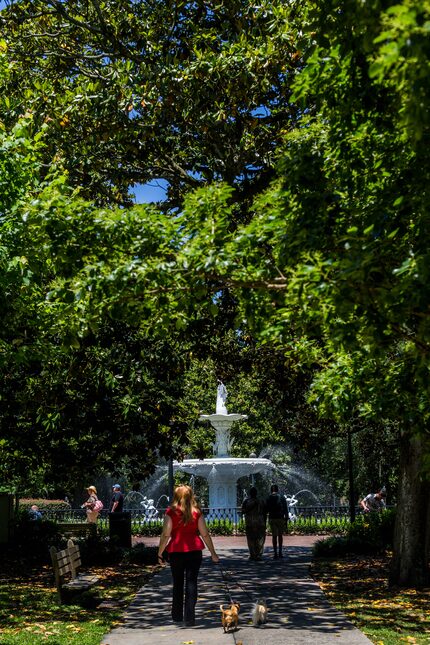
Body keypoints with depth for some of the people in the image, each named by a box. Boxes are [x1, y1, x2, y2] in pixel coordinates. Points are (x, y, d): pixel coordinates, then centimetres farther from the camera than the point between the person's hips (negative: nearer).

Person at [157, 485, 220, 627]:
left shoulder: (171, 512, -4)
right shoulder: (196, 512, 2)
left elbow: (166, 535, -7)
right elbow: (205, 534, 3)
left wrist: (160, 553, 3)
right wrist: (213, 553, 11)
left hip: (176, 551, 0)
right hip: (194, 551, 0)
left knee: (177, 584, 15)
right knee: (191, 583, 3)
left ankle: (177, 616, 26)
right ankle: (189, 619, -1)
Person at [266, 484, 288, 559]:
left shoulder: (269, 498, 3)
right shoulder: (282, 497, 3)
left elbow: (266, 510, 1)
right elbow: (286, 509, -1)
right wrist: (286, 520, 2)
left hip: (272, 519, 0)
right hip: (281, 518, 0)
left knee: (274, 536, 4)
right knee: (280, 535, 15)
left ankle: (275, 553, -3)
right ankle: (280, 552, 12)